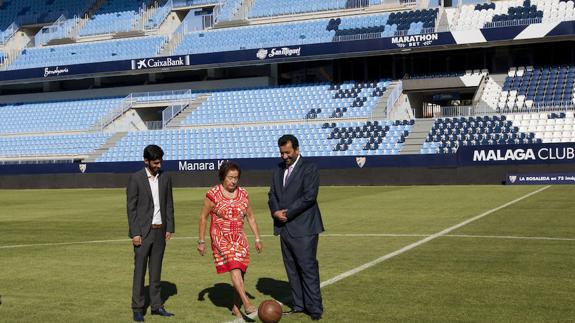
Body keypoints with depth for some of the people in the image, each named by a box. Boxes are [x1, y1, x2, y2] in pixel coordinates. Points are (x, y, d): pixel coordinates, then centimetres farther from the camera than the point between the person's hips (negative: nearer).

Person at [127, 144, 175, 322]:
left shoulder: (165, 178, 7)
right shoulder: (136, 178, -6)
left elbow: (169, 204, 11)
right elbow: (131, 207, -7)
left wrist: (170, 228, 4)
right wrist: (135, 233, -12)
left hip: (160, 231, 4)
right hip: (143, 232, -4)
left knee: (156, 270, 10)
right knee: (140, 270, 0)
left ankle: (156, 306, 17)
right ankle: (137, 308, 7)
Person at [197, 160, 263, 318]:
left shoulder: (243, 194, 5)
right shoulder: (213, 194, -7)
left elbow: (250, 217, 12)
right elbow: (203, 217, 0)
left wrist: (257, 239, 8)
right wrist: (201, 241, -1)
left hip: (239, 238, 5)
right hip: (221, 238, -5)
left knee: (240, 272, 4)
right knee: (234, 267, -22)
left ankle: (236, 307, 18)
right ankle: (247, 304, -28)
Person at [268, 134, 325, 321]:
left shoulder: (309, 168, -7)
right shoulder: (278, 170, 15)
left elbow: (309, 196, -15)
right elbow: (272, 194, 13)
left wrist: (286, 213, -13)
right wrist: (275, 211, -8)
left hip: (303, 227, -7)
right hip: (285, 227, 7)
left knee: (308, 267, -6)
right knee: (291, 268, 10)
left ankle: (315, 308, 1)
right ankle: (299, 305, 19)